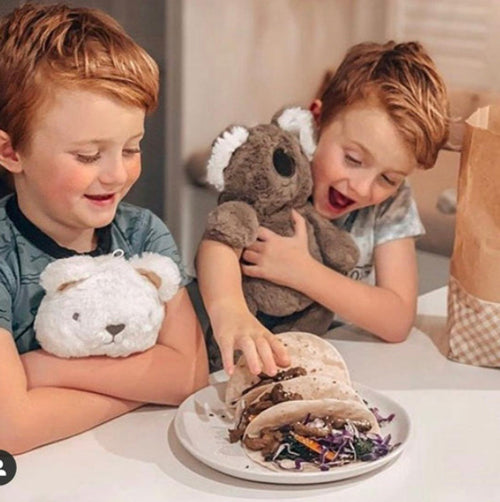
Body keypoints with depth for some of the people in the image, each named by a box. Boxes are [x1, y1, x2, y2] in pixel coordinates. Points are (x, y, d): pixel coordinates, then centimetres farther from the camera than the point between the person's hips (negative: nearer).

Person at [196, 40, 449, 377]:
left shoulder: (393, 205, -5)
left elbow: (398, 321, -12)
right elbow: (219, 244, -31)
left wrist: (302, 271, -23)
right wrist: (229, 310, -53)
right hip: (259, 361, -1)